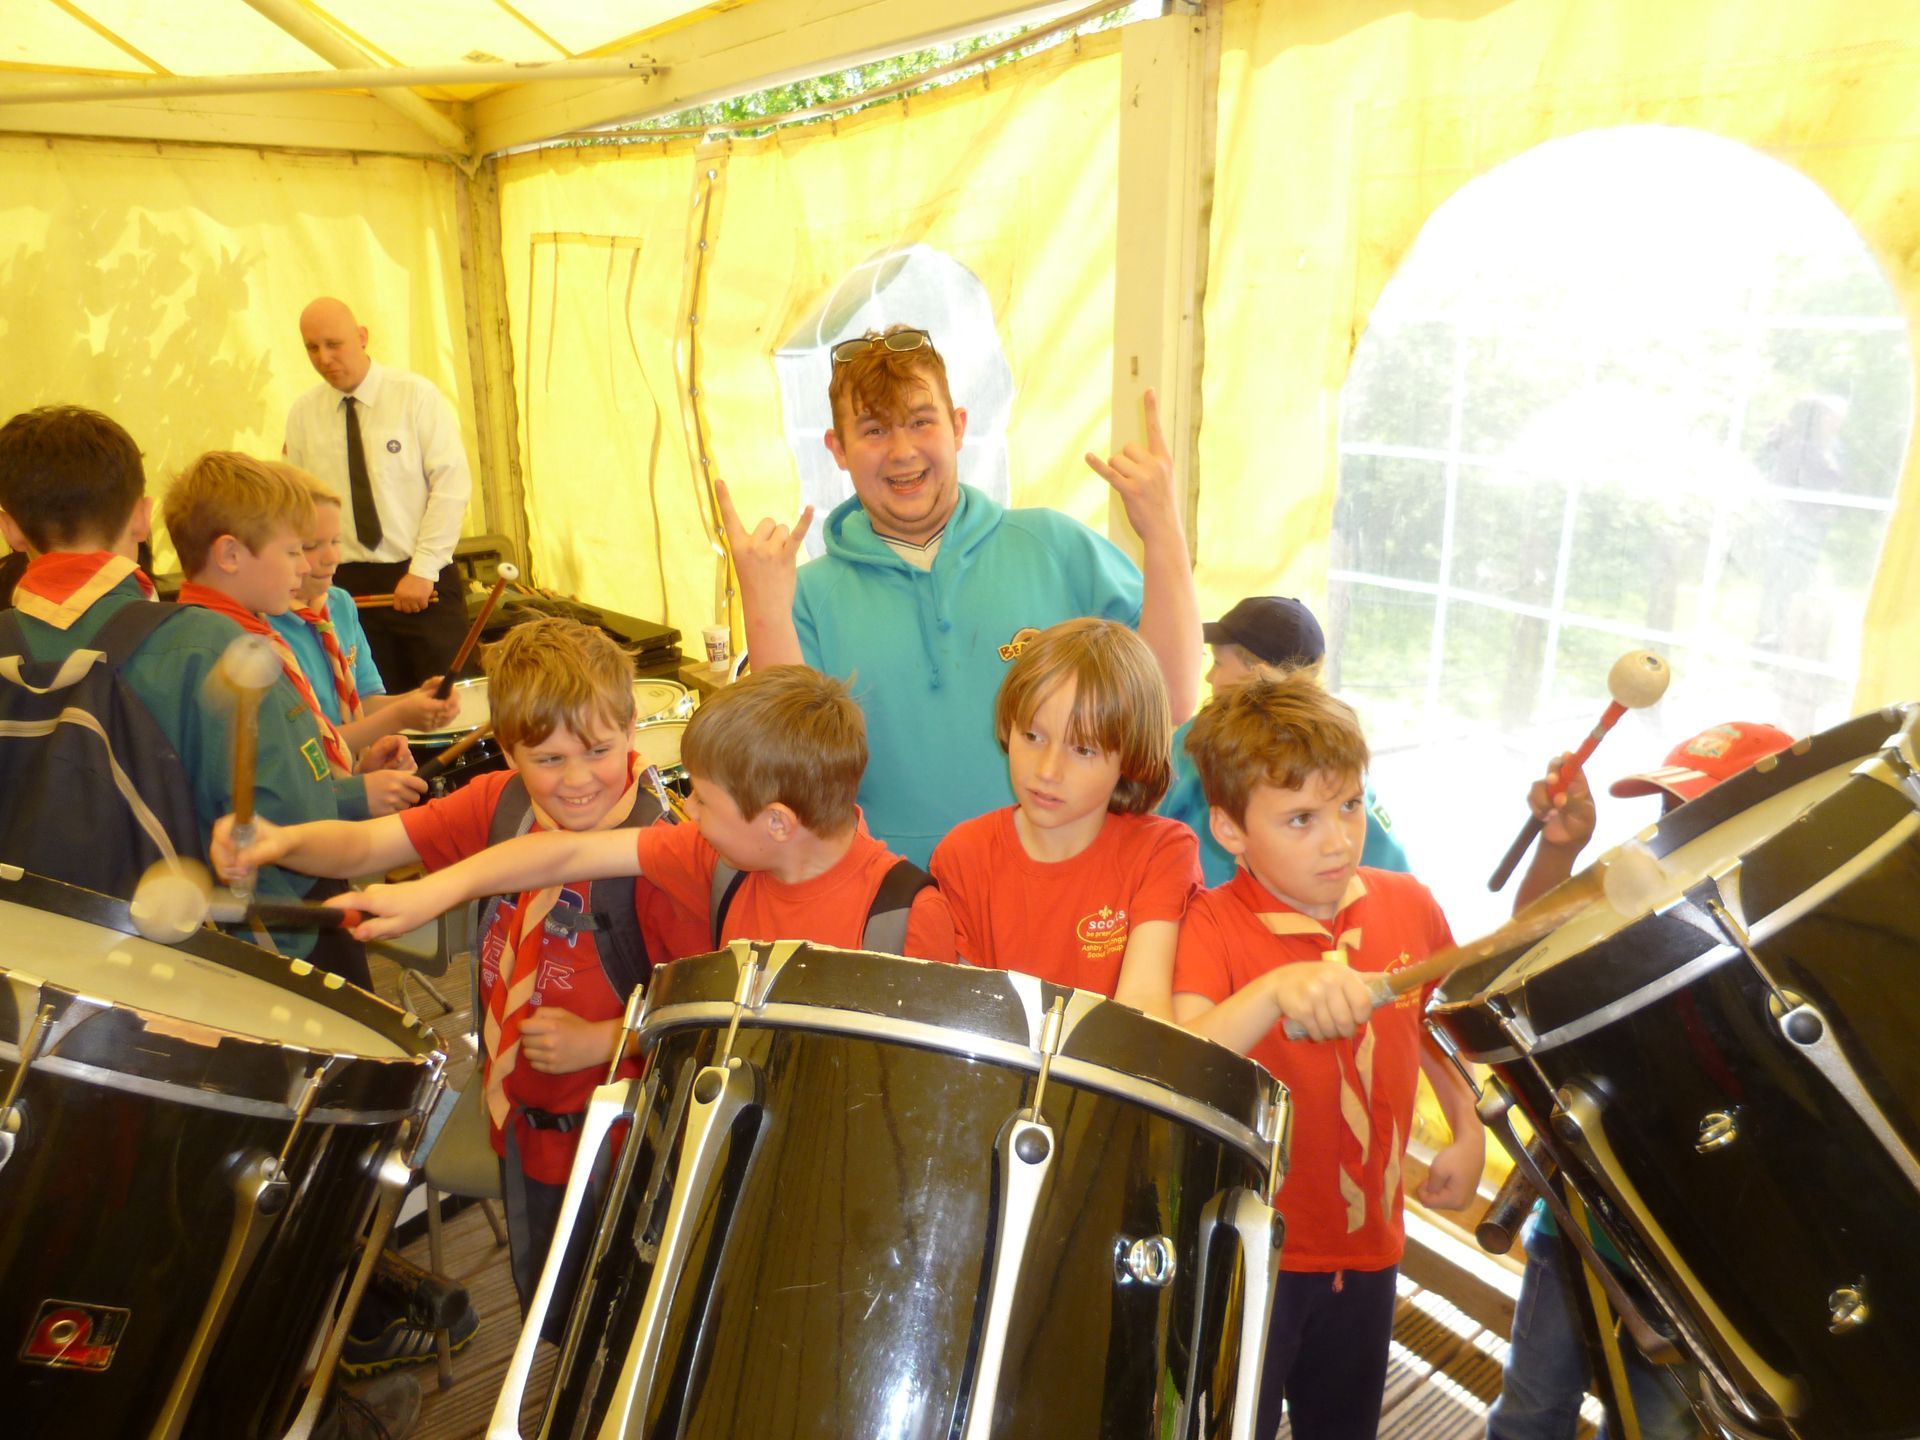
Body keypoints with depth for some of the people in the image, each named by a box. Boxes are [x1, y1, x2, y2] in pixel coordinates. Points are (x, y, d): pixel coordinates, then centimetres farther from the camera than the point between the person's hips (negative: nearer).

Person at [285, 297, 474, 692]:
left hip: (425, 583, -3)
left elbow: (452, 485, -9)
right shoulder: (302, 415, 7)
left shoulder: (415, 396, -4)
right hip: (347, 584, 3)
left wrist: (422, 571, -13)